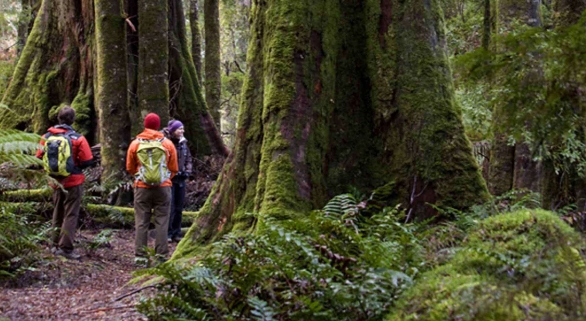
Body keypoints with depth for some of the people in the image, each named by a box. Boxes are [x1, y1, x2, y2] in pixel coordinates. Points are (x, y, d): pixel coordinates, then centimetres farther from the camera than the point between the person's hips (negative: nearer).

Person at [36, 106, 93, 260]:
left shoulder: (47, 137, -1)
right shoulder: (77, 139, -13)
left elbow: (39, 158, 3)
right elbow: (88, 161, -13)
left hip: (56, 182, 5)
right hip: (73, 182, -4)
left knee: (58, 213, 19)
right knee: (71, 215, 0)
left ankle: (56, 245, 25)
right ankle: (66, 248, -5)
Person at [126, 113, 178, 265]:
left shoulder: (135, 143, 1)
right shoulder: (167, 143, 0)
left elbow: (130, 168, 8)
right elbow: (174, 169, 5)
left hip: (142, 187, 0)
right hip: (163, 187, 0)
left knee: (141, 222, 5)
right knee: (161, 221, 6)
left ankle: (140, 256, 5)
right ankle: (162, 254, 4)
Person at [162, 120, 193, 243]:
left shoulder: (183, 143, 9)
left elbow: (188, 159, 19)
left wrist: (187, 171, 4)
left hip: (181, 179, 7)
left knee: (179, 208, 11)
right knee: (169, 208, -5)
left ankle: (176, 233, 20)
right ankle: (167, 234, 4)